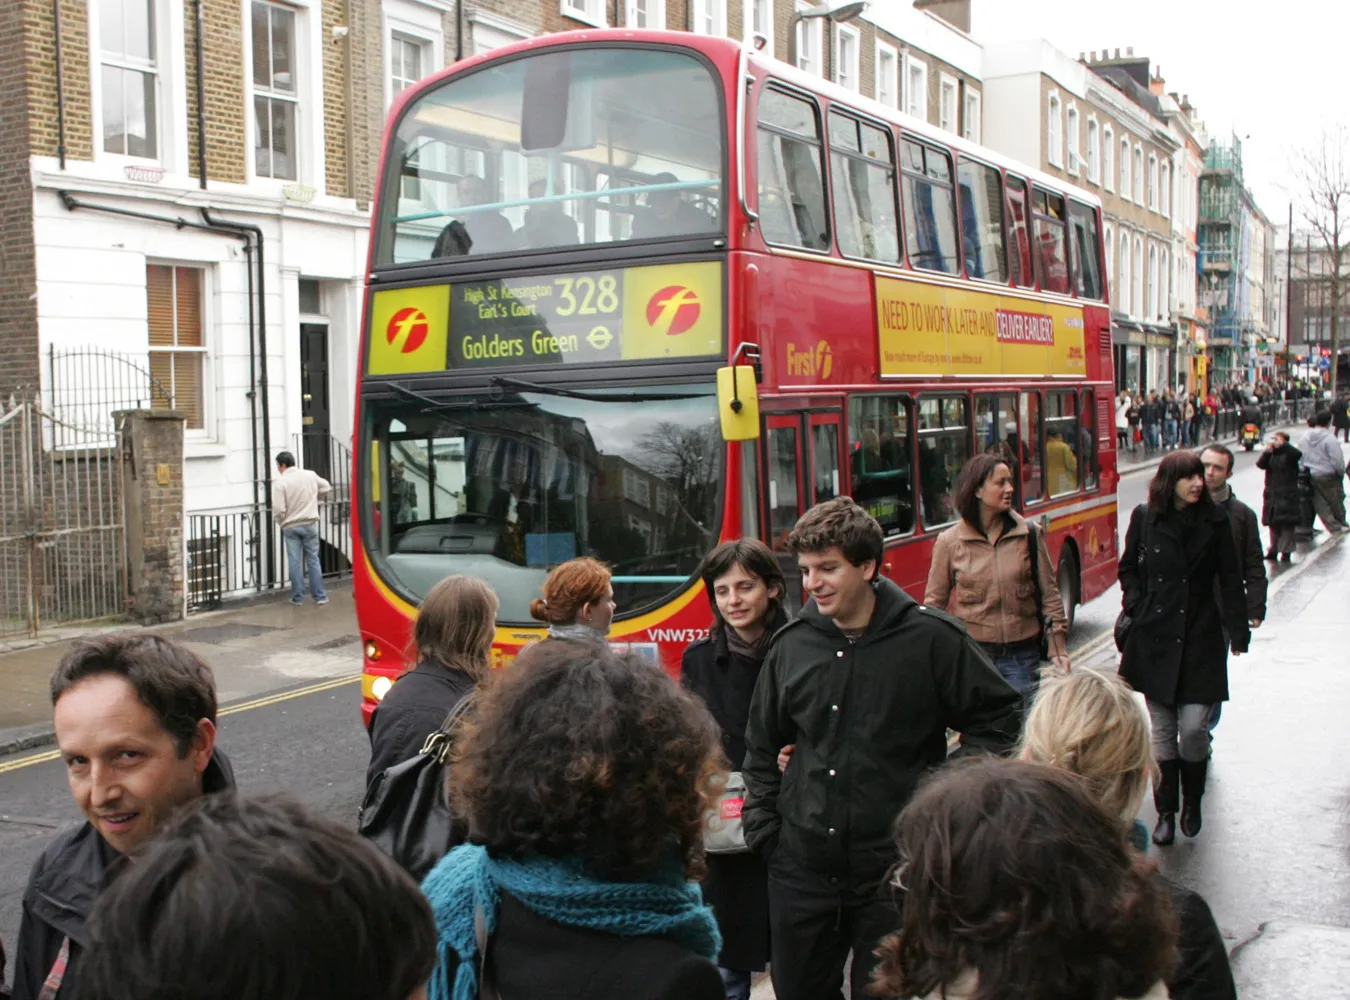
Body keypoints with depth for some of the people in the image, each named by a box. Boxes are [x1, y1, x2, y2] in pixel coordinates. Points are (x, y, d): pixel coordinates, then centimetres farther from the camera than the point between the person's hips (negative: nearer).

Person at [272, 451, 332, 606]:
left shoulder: (279, 482, -12)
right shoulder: (310, 475, -1)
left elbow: (278, 509, -16)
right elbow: (327, 487, 15)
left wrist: (281, 522, 3)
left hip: (290, 527, -3)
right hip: (310, 524, 3)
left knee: (295, 562, 5)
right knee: (313, 559, 7)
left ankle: (298, 597, 8)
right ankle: (320, 596, 7)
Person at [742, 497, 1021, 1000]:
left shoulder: (930, 637, -9)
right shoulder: (791, 644, 2)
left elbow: (998, 713, 1)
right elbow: (761, 746, 14)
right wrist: (762, 827, 8)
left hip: (896, 870, -3)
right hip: (801, 868, 4)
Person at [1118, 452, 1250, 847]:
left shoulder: (1215, 520, 0)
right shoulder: (1144, 518, 1)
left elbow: (1230, 580, 4)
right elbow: (1128, 568, 13)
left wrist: (1238, 631, 1)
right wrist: (1136, 606, -2)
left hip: (1201, 640, -1)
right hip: (1155, 639, 1)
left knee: (1193, 728, -5)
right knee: (1162, 731, 6)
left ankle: (1192, 803, 19)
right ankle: (1166, 811, 18)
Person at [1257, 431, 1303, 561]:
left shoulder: (1289, 454, -2)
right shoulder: (1270, 455, 8)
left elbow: (1298, 454, -23)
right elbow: (1260, 464, -7)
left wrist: (1282, 445, -30)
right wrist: (1268, 450, -21)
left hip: (1287, 495, -5)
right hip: (1272, 495, 5)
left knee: (1287, 524, -5)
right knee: (1273, 524, 10)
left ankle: (1286, 551, -3)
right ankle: (1273, 549, 18)